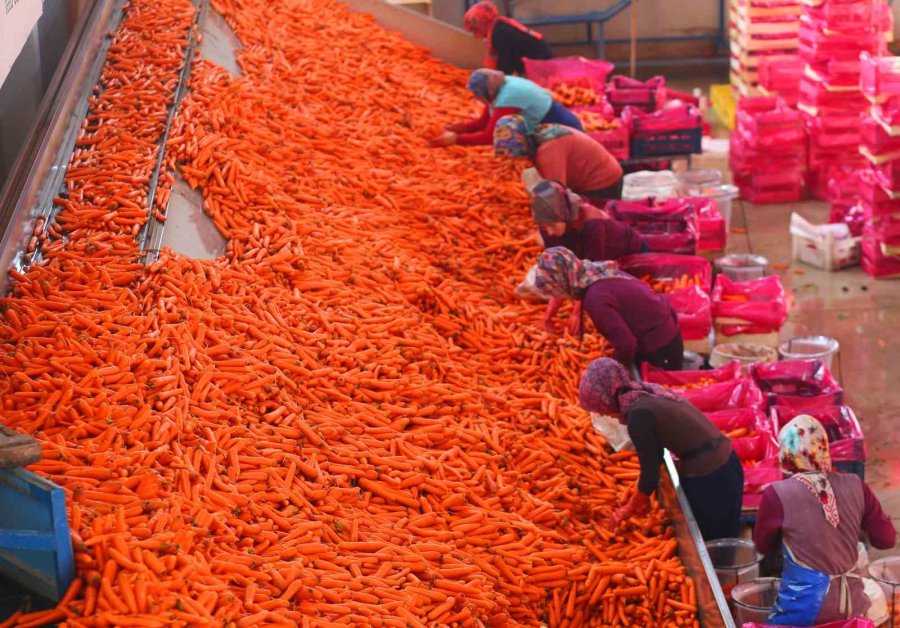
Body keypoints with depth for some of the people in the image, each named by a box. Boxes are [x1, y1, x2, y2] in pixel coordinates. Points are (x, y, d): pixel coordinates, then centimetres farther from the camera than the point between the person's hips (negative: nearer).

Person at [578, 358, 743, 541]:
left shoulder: (638, 414, -18)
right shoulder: (646, 394, 8)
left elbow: (650, 473, -12)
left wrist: (629, 509, 3)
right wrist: (641, 496, 22)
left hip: (707, 479, -9)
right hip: (724, 465, 9)